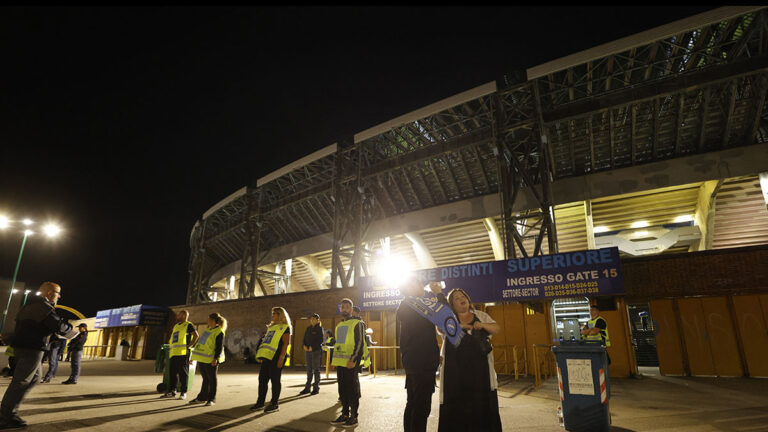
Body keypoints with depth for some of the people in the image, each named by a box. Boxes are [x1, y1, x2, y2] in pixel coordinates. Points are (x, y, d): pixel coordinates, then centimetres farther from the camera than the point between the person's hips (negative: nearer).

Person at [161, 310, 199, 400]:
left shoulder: (188, 325, -1)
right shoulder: (176, 326, 23)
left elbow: (196, 335, -12)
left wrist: (190, 345, -14)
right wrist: (170, 342, 17)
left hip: (183, 353, -8)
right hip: (173, 353, 8)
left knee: (183, 373, -4)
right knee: (172, 373, 10)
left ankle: (183, 393, 1)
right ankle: (171, 391, 19)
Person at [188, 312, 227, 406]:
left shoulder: (219, 332, -12)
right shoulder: (208, 330, 16)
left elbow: (219, 347, -18)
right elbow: (201, 342, 22)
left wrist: (215, 358, -28)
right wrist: (193, 357, 22)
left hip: (210, 360, -8)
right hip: (202, 359, 8)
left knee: (212, 379, 2)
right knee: (205, 378, 15)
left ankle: (212, 399, 10)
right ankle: (202, 398, 23)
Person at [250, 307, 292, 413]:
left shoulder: (285, 328, -5)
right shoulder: (271, 327, 21)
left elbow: (286, 343, -12)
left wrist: (281, 357, -19)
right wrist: (261, 355, 18)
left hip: (276, 358, -8)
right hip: (267, 357, 9)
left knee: (275, 380, -2)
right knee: (262, 379, 10)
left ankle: (274, 404, 7)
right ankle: (260, 402, 21)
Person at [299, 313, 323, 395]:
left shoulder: (319, 329, -3)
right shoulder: (308, 328, 15)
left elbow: (320, 340, -10)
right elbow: (305, 338, 15)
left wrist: (312, 347, -16)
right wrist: (305, 345, -4)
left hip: (316, 351, -5)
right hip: (308, 350, 5)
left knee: (316, 369, 0)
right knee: (309, 369, 8)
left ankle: (316, 388, 6)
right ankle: (307, 388, 14)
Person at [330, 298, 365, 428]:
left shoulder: (357, 323, -6)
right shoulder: (339, 325, 17)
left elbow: (360, 343, -12)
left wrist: (352, 360, -19)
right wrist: (333, 360, 18)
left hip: (350, 363, -7)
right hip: (340, 362, 7)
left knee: (352, 390, 0)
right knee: (342, 390, 12)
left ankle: (354, 417, 8)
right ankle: (344, 415, 22)